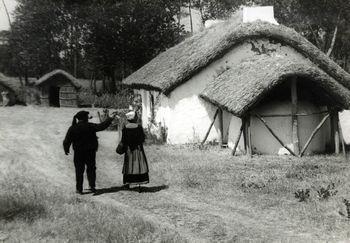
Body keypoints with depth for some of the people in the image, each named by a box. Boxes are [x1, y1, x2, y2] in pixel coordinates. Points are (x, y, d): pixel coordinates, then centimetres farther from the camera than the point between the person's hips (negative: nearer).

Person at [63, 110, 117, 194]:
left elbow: (67, 141, -4)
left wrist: (66, 150, 11)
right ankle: (92, 186, 7)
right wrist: (110, 119, 3)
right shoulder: (90, 126, -10)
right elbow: (101, 126, -7)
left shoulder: (72, 128, -6)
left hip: (78, 153, 1)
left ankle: (79, 189, 8)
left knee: (79, 171, 8)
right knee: (91, 169, 14)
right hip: (90, 152, 0)